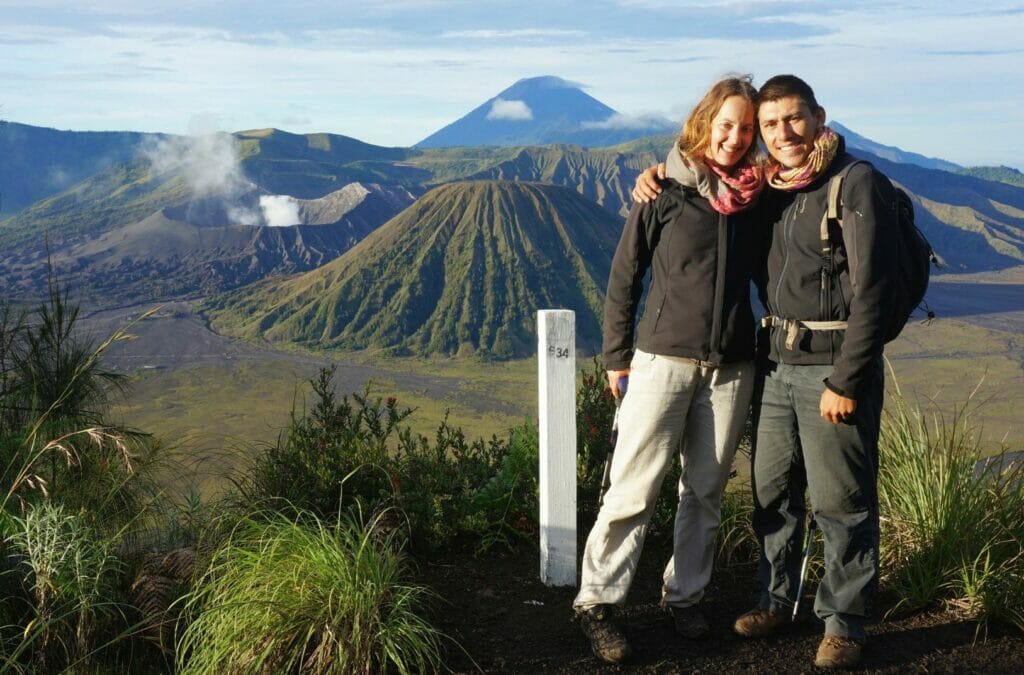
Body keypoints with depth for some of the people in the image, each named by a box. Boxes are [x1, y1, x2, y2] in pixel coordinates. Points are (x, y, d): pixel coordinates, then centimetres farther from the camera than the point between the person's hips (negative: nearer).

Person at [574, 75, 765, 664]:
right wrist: (617, 355, 1)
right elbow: (625, 275, 1)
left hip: (732, 368, 4)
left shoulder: (758, 197, 7)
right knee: (635, 487, -4)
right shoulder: (666, 191, -3)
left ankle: (685, 596, 26)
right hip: (664, 359, -3)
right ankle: (598, 602, 7)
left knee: (706, 491, 11)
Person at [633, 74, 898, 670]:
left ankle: (844, 621, 16)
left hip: (833, 368, -6)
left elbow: (872, 292, -15)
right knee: (772, 491, 13)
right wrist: (657, 178, 10)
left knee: (841, 501, 2)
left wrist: (845, 381, -17)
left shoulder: (858, 184, -10)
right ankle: (776, 599, 28)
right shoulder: (767, 191, 11)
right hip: (774, 363, 6)